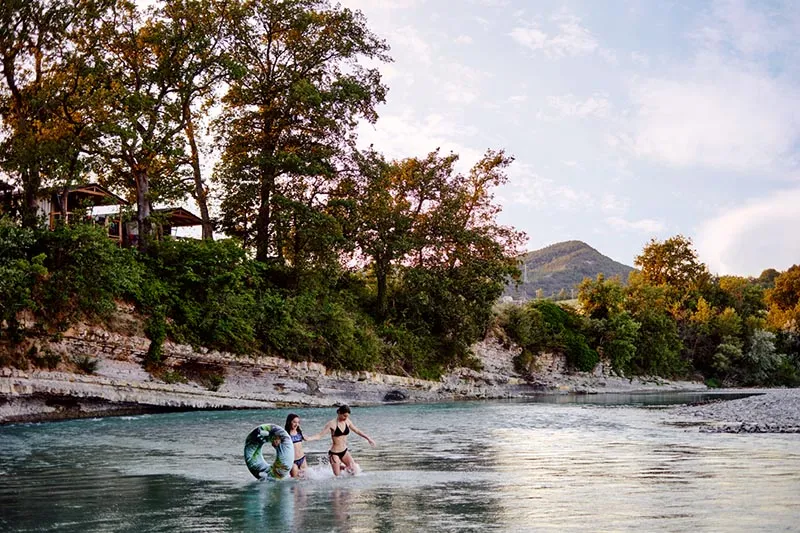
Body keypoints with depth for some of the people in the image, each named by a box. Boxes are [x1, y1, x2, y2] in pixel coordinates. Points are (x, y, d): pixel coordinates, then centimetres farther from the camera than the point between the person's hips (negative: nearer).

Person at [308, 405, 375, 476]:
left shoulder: (347, 422, 0)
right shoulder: (332, 424, -16)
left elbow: (357, 431, 14)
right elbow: (320, 435, -15)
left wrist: (368, 438, 17)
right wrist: (308, 438, -30)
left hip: (344, 451, 5)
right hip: (334, 453, -5)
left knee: (354, 470, -3)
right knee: (337, 475, -2)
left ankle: (341, 466, 25)